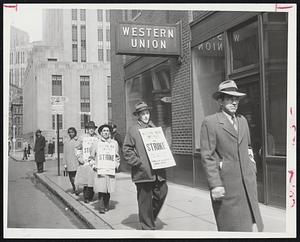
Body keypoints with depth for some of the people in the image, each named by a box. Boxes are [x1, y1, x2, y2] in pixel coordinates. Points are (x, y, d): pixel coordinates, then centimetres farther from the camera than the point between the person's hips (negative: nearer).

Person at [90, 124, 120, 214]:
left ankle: (106, 206, 18)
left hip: (111, 169, 1)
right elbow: (92, 157, 15)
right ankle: (101, 207, -1)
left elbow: (117, 156, 19)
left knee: (108, 189, 2)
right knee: (101, 189, -8)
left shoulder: (114, 143, 12)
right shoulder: (96, 143, 8)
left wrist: (117, 164, 4)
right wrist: (94, 165, 2)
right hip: (99, 169, -1)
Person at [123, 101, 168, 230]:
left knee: (162, 192, 2)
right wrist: (138, 162, -13)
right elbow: (127, 150, -4)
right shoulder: (133, 130, 0)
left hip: (157, 171, 5)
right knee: (145, 200, 1)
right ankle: (147, 226, 15)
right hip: (143, 171, -5)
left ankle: (150, 218, 26)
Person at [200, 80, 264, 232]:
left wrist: (253, 171, 17)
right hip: (226, 183, -6)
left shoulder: (242, 120, 14)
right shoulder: (210, 122, -6)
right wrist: (215, 184, -16)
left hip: (248, 181, 6)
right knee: (231, 227, 3)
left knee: (252, 224, 7)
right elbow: (207, 156, -11)